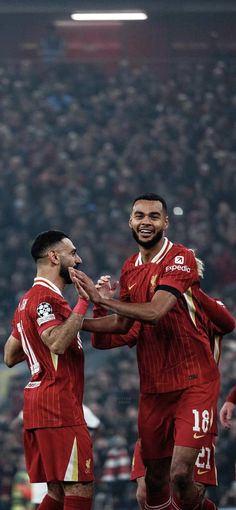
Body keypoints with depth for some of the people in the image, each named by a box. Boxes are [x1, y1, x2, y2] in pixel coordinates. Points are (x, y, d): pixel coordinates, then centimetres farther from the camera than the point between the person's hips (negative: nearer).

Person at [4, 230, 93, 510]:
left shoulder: (28, 299, 20)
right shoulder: (46, 297, -12)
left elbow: (10, 356, 25)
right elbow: (57, 342, -27)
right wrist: (83, 302, -20)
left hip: (37, 402, 10)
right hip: (59, 406, -10)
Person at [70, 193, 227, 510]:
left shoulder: (181, 258, -12)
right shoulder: (130, 269, 11)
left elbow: (154, 312, -25)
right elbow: (123, 323, 23)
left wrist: (100, 300, -20)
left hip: (193, 383, -7)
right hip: (153, 387, 7)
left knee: (181, 472, -16)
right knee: (155, 476, 9)